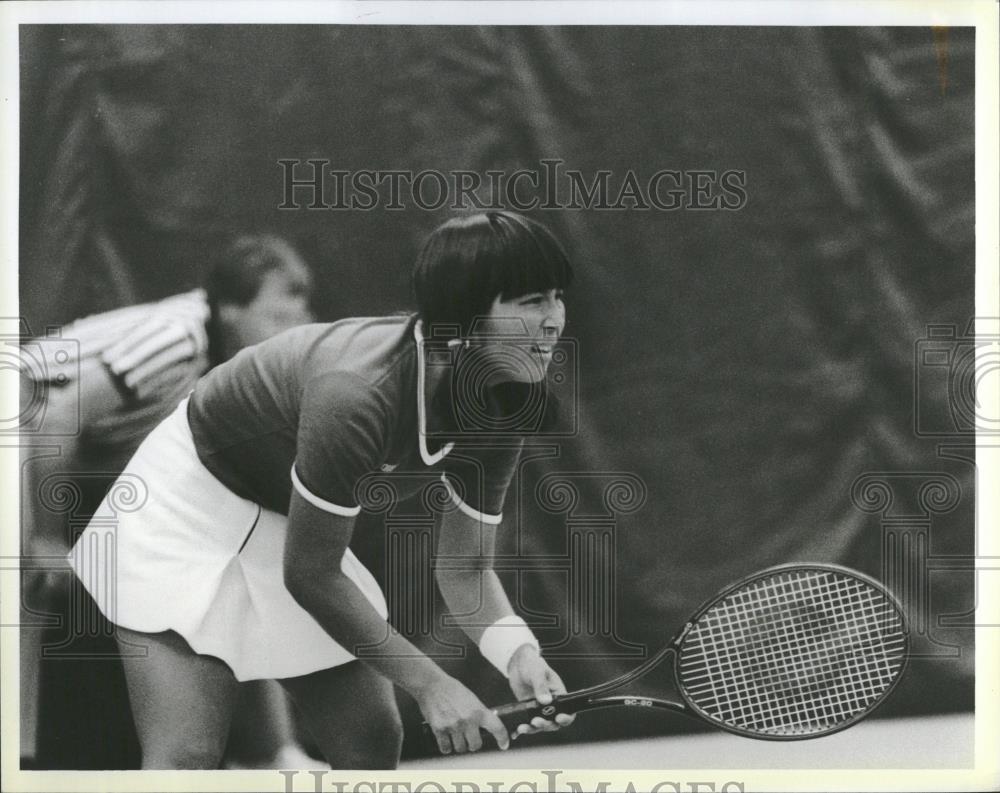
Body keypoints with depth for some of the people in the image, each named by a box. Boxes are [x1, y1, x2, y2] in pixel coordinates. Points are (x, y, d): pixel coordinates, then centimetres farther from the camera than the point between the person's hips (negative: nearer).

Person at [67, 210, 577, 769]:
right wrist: (428, 682, -24)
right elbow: (309, 574, -27)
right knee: (187, 755, -17)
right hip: (189, 509, -7)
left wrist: (518, 651, -24)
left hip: (291, 525, 8)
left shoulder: (499, 418, -14)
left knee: (374, 743, 4)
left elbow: (465, 565, -4)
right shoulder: (357, 394, -37)